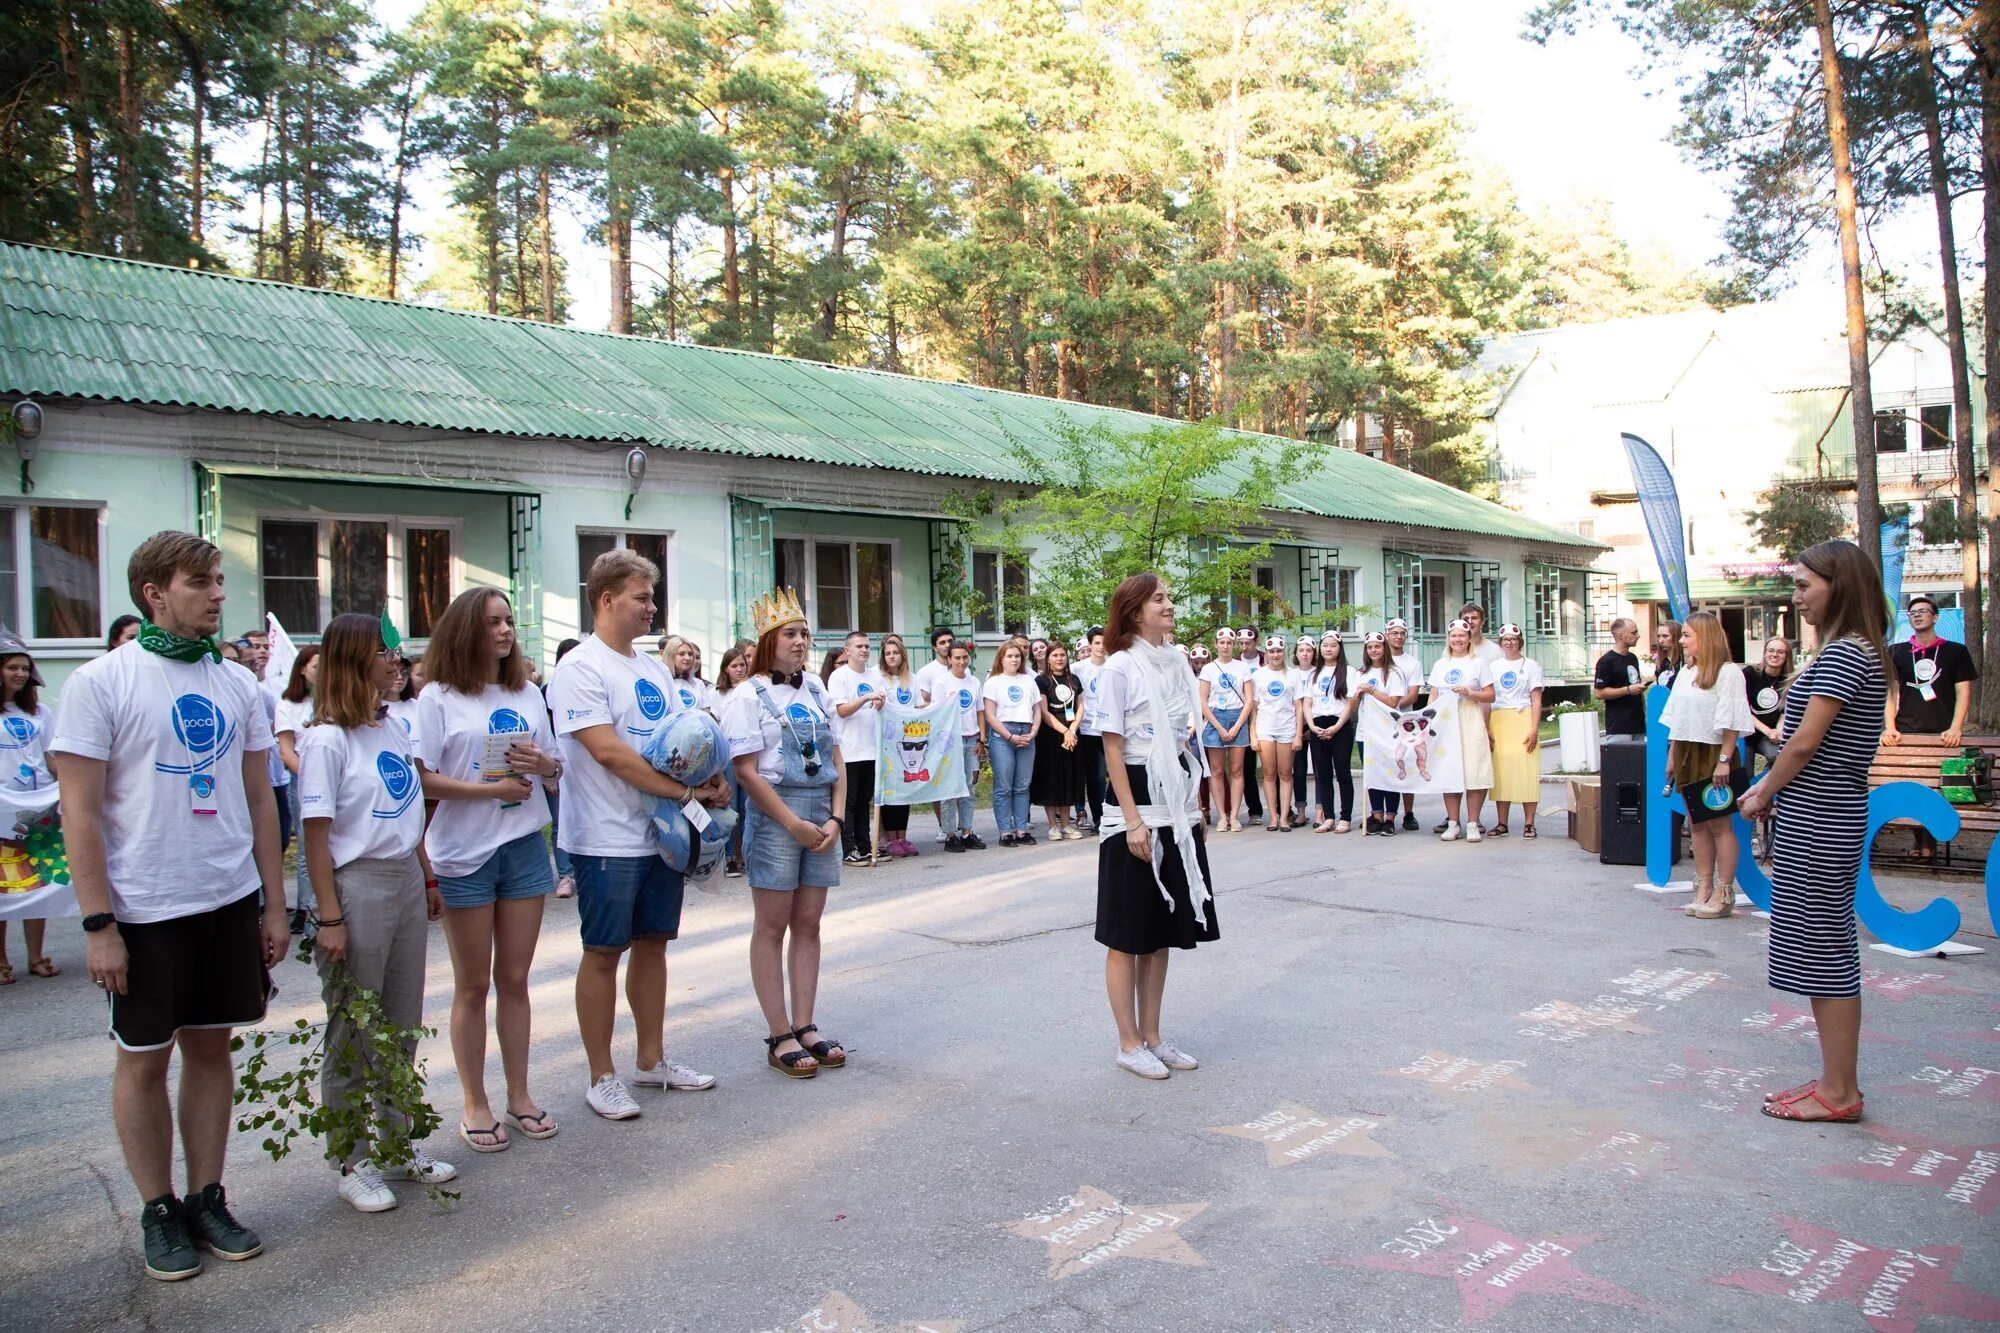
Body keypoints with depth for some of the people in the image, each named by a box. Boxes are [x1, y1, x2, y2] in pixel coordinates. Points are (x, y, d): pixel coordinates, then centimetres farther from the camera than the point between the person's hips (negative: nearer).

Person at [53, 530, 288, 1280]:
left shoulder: (236, 683, 6)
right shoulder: (101, 682, -8)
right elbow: (80, 812, -9)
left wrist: (274, 905, 8)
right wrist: (98, 924, -12)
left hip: (231, 901, 4)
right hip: (145, 910, -4)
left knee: (210, 1047, 12)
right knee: (144, 1059, 9)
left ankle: (206, 1198, 25)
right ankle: (158, 1211, 24)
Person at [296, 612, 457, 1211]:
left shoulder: (393, 729, 9)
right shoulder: (327, 740, -13)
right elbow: (315, 835, -14)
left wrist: (428, 880, 15)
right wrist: (330, 917, -16)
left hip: (406, 882, 7)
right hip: (357, 886, -7)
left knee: (402, 1026, 15)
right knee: (354, 1033, 6)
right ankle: (352, 1161, 19)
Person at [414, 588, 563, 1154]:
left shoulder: (528, 694, 10)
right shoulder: (438, 698, -4)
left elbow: (554, 775, 13)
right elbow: (423, 780, -11)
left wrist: (545, 766, -9)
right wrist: (491, 788, -19)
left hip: (524, 847, 4)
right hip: (464, 853, -4)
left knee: (514, 979, 11)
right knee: (473, 984, 6)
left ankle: (519, 1095, 22)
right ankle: (475, 1104, 18)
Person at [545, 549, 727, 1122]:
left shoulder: (654, 669, 13)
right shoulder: (580, 668, -12)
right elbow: (608, 751, -21)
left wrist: (709, 774, -6)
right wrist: (687, 791, -19)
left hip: (661, 832, 8)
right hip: (607, 838, -7)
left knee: (652, 943, 15)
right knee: (604, 952, 3)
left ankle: (652, 1060, 27)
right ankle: (602, 1077, 14)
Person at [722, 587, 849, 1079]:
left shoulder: (816, 691, 11)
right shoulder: (748, 697, -6)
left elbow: (836, 760, 11)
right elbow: (746, 771, -12)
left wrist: (835, 818, -2)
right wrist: (794, 824, -15)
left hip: (822, 815, 6)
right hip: (774, 814, -6)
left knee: (808, 925, 9)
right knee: (772, 927, 2)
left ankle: (805, 1026, 17)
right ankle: (780, 1037, 8)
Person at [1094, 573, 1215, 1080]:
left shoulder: (1177, 663, 10)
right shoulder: (1119, 667, -9)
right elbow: (1113, 748, -12)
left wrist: (1194, 806, 12)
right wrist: (1133, 820, -17)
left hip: (1178, 809, 7)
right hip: (1136, 808, -7)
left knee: (1163, 930, 13)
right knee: (1128, 934, 3)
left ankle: (1153, 1037, 24)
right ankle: (1129, 1044, 13)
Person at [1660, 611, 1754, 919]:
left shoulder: (1728, 672, -10)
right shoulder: (1685, 673, 14)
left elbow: (1731, 722, -14)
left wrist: (1724, 761, -17)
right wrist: (1672, 757, 13)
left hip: (1712, 755, -7)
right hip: (1686, 755, 7)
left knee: (1719, 824, -2)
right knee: (1697, 824, 10)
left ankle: (1724, 892, 4)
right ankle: (1704, 887, 16)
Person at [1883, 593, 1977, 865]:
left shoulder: (1955, 652, 9)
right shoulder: (1896, 652, 11)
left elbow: (1963, 693, 4)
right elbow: (1889, 692, 9)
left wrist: (1955, 729, -8)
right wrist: (1890, 727, -4)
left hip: (1942, 735, -1)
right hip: (1906, 735, 1)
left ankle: (1929, 844, 7)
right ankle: (1918, 840, 13)